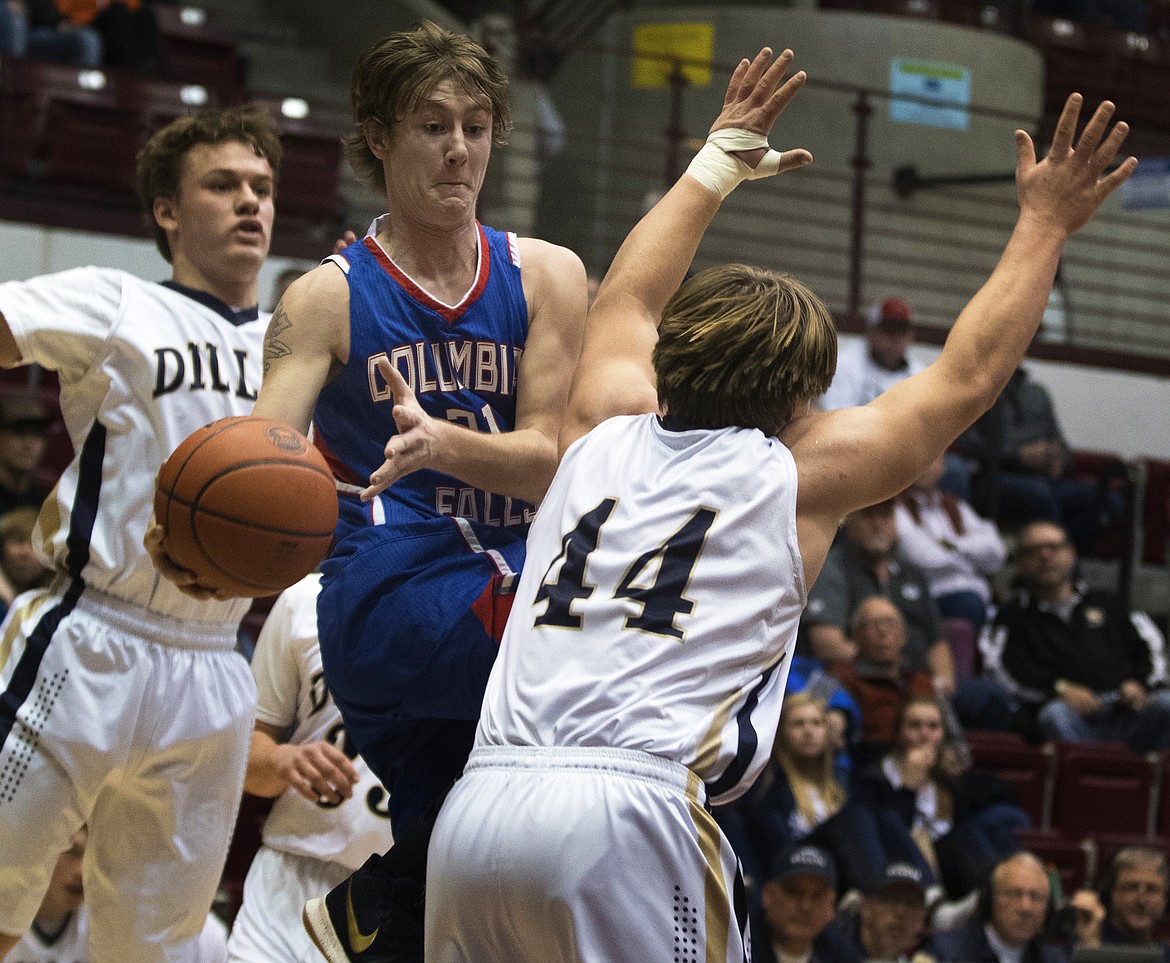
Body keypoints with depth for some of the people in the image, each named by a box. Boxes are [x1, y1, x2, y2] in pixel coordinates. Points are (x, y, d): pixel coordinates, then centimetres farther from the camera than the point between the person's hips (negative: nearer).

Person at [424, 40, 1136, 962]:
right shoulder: (799, 474, 7)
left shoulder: (603, 434, 18)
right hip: (628, 811, -5)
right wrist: (1043, 226, 31)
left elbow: (628, 301, 40)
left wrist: (720, 163, 51)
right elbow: (968, 376, 20)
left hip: (477, 806, 5)